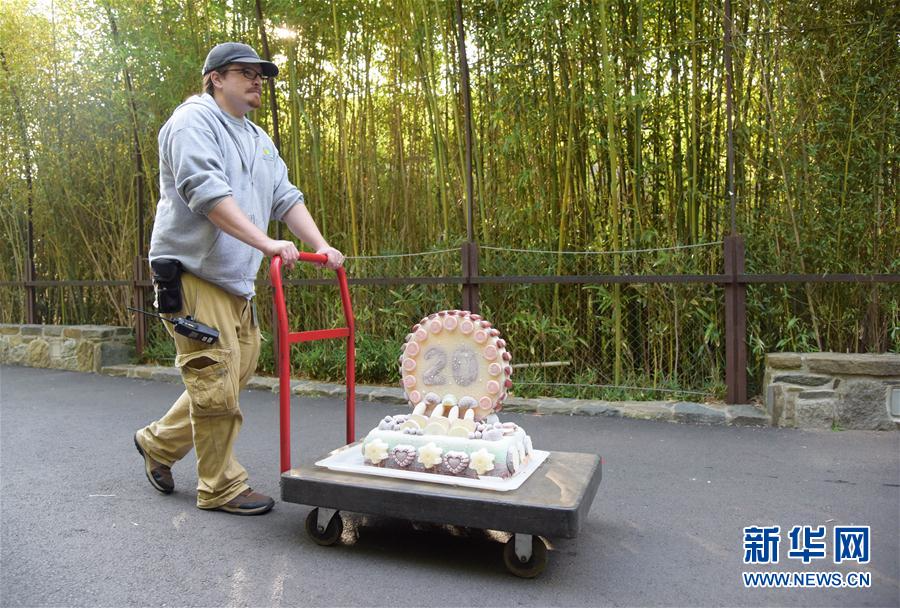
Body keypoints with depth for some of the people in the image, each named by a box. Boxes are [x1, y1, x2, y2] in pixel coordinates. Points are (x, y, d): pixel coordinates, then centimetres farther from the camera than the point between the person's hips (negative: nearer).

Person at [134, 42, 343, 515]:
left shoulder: (258, 139, 21)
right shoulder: (193, 121, -7)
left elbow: (286, 197, 14)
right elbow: (206, 191, -22)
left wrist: (321, 246, 0)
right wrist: (266, 243, -30)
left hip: (237, 280, 9)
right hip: (192, 273, -9)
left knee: (236, 374, 12)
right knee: (216, 383, -6)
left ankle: (159, 442, 32)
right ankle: (220, 488, 10)